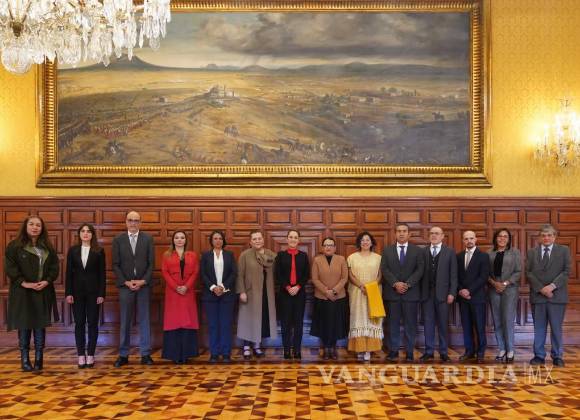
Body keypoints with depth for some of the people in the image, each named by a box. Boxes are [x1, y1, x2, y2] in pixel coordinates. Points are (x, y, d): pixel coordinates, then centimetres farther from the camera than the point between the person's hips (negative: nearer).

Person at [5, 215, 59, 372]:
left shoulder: (48, 247, 11)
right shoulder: (14, 246, -1)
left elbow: (54, 266, 8)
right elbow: (9, 267, -8)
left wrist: (47, 281, -9)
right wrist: (24, 283, -17)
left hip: (43, 293, 3)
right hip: (22, 293, -3)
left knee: (40, 326, 5)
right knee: (24, 326, 1)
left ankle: (39, 359, 11)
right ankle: (24, 359, 8)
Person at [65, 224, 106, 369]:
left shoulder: (99, 251, 0)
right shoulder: (73, 250, 5)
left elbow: (102, 274, -1)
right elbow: (69, 273, 4)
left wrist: (101, 294, -7)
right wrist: (68, 293, -3)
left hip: (93, 292, -1)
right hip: (77, 291, 2)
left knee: (92, 323, 3)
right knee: (79, 323, 4)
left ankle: (90, 355, 10)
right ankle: (81, 355, 10)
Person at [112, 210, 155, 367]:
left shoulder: (148, 239, 4)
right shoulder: (118, 240, 4)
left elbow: (151, 263, 2)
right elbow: (116, 264, 1)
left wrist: (143, 281, -10)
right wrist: (126, 282, -9)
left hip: (144, 285, 0)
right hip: (125, 285, 0)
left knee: (144, 320, 4)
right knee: (125, 321, 4)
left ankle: (145, 354, 9)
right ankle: (123, 355, 10)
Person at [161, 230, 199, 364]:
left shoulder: (192, 255, 12)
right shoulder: (167, 255, 9)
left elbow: (195, 272, 3)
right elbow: (165, 272, -1)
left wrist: (186, 287, -12)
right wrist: (176, 287, -13)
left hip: (188, 292, 1)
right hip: (172, 292, -1)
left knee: (188, 321, 0)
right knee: (173, 321, -2)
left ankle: (185, 353, 6)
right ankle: (174, 354, 3)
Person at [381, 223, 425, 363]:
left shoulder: (417, 250, 7)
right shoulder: (387, 250, 9)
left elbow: (420, 270, -2)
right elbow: (384, 270, 0)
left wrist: (407, 284, -14)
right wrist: (396, 283, -14)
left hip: (411, 292, 0)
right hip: (392, 292, 1)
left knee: (410, 324, 3)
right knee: (393, 324, 4)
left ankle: (409, 353, 10)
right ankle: (393, 352, 11)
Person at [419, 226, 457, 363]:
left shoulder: (450, 252, 4)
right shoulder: (423, 252, 8)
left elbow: (453, 275, 1)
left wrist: (452, 293, -6)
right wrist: (420, 292, -2)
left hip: (442, 293, -1)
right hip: (427, 293, 1)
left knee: (443, 324, 4)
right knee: (428, 323, 4)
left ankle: (443, 352, 13)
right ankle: (429, 352, 11)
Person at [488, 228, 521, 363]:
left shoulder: (514, 252, 4)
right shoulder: (490, 253, 8)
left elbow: (518, 272, -1)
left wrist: (505, 283, -11)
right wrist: (494, 283, -10)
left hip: (510, 289, -2)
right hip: (494, 290, 3)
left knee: (508, 320, -8)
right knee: (497, 321, 4)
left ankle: (510, 350, 2)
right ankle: (501, 349, 13)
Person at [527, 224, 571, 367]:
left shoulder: (564, 250, 6)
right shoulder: (531, 252, 9)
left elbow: (567, 271, -2)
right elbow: (528, 273, 2)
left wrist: (552, 286, -14)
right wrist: (541, 288, -10)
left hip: (557, 295, -1)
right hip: (537, 295, 1)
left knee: (556, 328, 3)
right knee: (539, 328, 6)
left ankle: (557, 356, 12)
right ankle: (539, 355, 13)